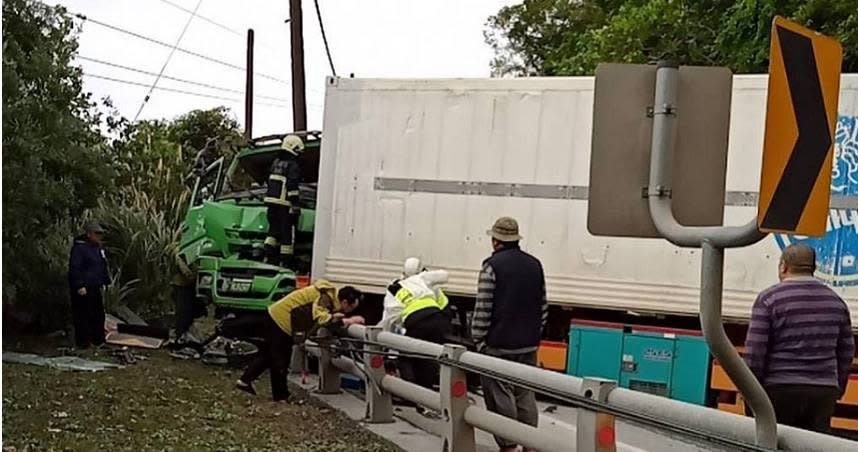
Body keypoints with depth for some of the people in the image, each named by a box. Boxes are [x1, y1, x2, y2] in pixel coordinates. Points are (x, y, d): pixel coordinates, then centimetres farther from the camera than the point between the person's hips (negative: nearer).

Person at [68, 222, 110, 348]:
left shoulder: (98, 248, 17)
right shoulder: (79, 248, -13)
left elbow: (103, 267, 26)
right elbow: (74, 268, -18)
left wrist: (106, 281, 20)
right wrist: (79, 286, -22)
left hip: (95, 289, 10)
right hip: (83, 290, -9)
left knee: (98, 315, 14)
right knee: (83, 316, -4)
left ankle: (98, 340, 24)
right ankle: (82, 342, 2)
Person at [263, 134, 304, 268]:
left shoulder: (275, 163, 15)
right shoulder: (293, 166, -11)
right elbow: (293, 188, -18)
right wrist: (295, 207, -17)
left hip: (272, 202, 8)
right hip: (285, 206, -8)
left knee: (273, 230, 15)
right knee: (287, 233, 0)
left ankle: (268, 256, 8)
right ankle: (285, 261, 3)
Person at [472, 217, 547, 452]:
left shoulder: (492, 266, -11)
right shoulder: (535, 265, 10)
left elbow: (483, 308, -13)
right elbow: (543, 306, 15)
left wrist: (478, 339, -5)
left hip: (499, 344, -6)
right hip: (528, 344, 6)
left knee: (500, 396, 0)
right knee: (526, 395, 12)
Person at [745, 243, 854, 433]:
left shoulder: (769, 299, -6)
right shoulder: (835, 301, 11)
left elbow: (754, 351, -9)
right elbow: (846, 352, 15)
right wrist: (838, 389, 23)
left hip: (779, 390, -4)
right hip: (823, 393, 4)